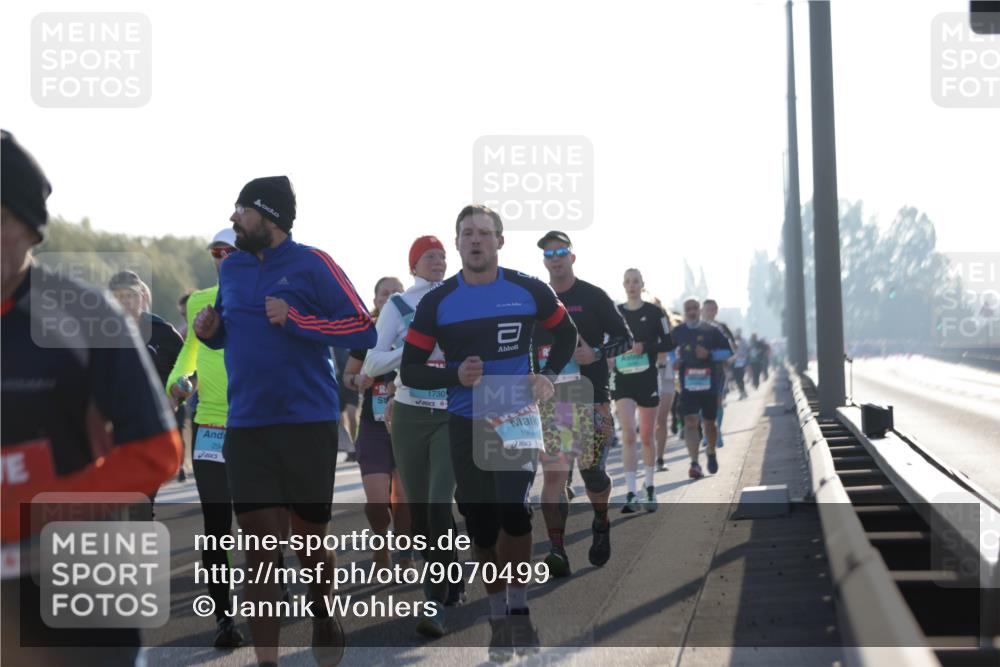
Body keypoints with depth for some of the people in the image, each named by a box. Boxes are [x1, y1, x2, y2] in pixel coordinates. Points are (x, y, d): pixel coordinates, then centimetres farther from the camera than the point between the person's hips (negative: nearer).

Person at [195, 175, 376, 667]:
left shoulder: (312, 264, -7)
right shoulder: (231, 268, 10)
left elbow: (363, 331, -9)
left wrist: (295, 318, -18)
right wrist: (208, 331, 1)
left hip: (308, 424, -3)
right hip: (246, 428, 4)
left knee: (309, 542, 9)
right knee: (259, 549, 0)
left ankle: (324, 616, 38)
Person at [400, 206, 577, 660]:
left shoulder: (530, 292, -2)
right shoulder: (437, 303, -2)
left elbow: (566, 333, 16)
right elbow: (410, 369, 0)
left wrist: (549, 376, 1)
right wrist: (454, 376, -17)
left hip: (518, 418, -1)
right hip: (467, 426, 1)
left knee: (514, 512, -18)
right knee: (482, 527, 5)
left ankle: (519, 607, 1)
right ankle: (499, 618, 20)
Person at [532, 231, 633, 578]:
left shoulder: (593, 297, 2)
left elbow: (625, 338, 4)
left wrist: (596, 354, -14)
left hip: (590, 398, -2)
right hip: (548, 402, 2)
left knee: (592, 471, 3)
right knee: (553, 474, -9)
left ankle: (601, 524, 34)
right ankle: (557, 550, -14)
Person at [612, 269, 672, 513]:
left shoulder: (654, 312, 0)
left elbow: (667, 344, -2)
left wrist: (644, 347, -15)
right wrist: (610, 354, -1)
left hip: (648, 379, -1)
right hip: (622, 380, 1)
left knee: (646, 437, 9)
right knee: (628, 435, -13)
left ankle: (649, 486, 29)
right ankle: (631, 494, -16)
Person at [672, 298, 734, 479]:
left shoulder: (712, 331, 3)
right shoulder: (677, 332, 7)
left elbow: (728, 352, 5)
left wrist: (709, 354, -12)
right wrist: (676, 360, 1)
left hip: (709, 383, 0)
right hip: (688, 384, 0)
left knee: (709, 422, 13)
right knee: (690, 422, -15)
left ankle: (712, 454, 39)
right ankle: (694, 463, -21)